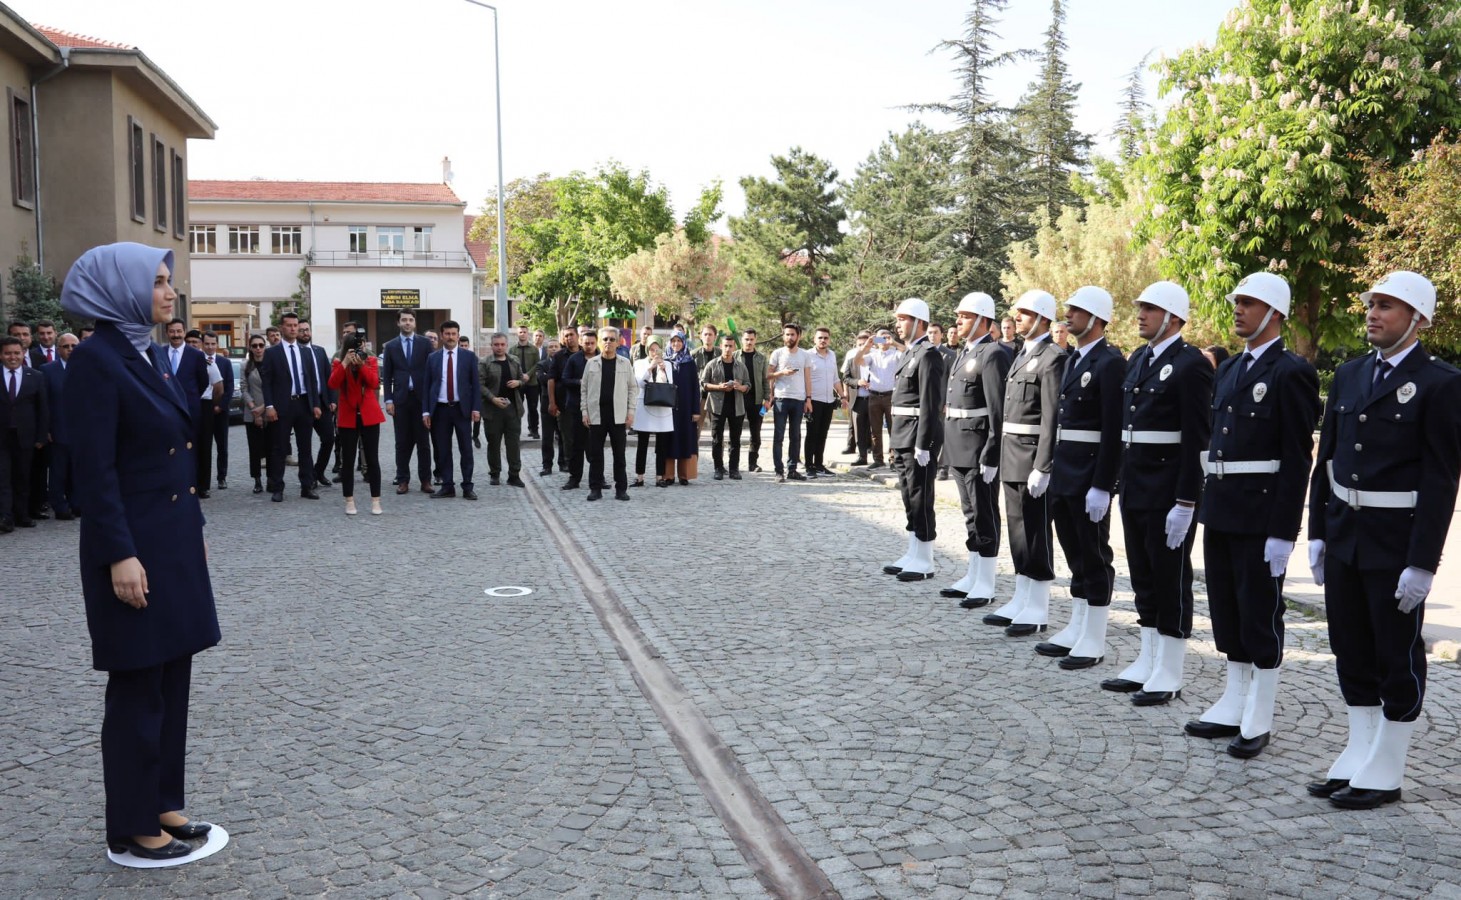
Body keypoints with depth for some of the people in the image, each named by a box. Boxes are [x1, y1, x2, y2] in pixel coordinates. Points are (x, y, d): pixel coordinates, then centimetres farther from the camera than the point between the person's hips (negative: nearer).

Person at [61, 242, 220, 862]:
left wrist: (195, 529, 17)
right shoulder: (96, 360, -15)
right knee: (138, 687, 2)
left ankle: (163, 805, 27)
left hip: (175, 538, 9)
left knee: (172, 677, 15)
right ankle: (132, 828, 16)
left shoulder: (150, 354, 11)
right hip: (135, 545, -9)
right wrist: (120, 555, -21)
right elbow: (96, 470, -19)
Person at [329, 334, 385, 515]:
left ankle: (375, 501, 5)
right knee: (348, 460, 3)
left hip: (369, 416, 0)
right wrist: (345, 362, -20)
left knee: (372, 459, 1)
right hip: (348, 417, 0)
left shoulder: (371, 361, 3)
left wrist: (361, 365, -21)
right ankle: (349, 501, 11)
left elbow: (374, 383, -12)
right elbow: (333, 384, -15)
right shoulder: (338, 363, 3)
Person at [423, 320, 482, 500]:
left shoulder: (469, 356, 3)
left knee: (466, 449, 1)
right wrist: (426, 411, 0)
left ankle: (467, 487, 7)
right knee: (443, 450, 5)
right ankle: (447, 486, 12)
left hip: (462, 408, -2)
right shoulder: (432, 358, 8)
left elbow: (475, 383, 2)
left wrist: (476, 408, -7)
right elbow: (427, 385, 7)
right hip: (440, 409, 2)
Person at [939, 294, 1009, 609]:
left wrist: (991, 455, -21)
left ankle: (985, 585, 5)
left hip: (979, 449, -9)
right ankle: (972, 577, 24)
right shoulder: (963, 353, 15)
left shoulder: (993, 354, -14)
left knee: (984, 517, -2)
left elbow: (998, 409, -18)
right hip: (960, 448, 9)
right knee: (970, 515, 15)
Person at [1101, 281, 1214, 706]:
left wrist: (1185, 502, -20)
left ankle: (1168, 676, 11)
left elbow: (1197, 439, -17)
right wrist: (1119, 482, 15)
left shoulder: (1191, 364, -12)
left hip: (1169, 492, -8)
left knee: (1171, 580, 2)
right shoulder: (1137, 360, 14)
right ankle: (1146, 664, 26)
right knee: (1144, 578, 15)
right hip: (1134, 489, 8)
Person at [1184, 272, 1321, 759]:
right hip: (1220, 511, 8)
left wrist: (1283, 532, -17)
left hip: (1262, 514, -8)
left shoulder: (1292, 373, -11)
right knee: (1227, 610, 15)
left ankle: (1258, 721, 13)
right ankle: (1233, 705, 27)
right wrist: (1207, 506, 13)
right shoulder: (1228, 370, 14)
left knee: (1261, 614, 2)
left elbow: (1297, 458, -14)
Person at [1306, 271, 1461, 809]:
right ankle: (1359, 757, 27)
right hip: (1343, 537, 6)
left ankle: (1385, 774, 17)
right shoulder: (1349, 375, 9)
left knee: (1398, 656, 5)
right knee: (1352, 653, 14)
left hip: (1397, 544, -6)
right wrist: (1318, 533, 8)